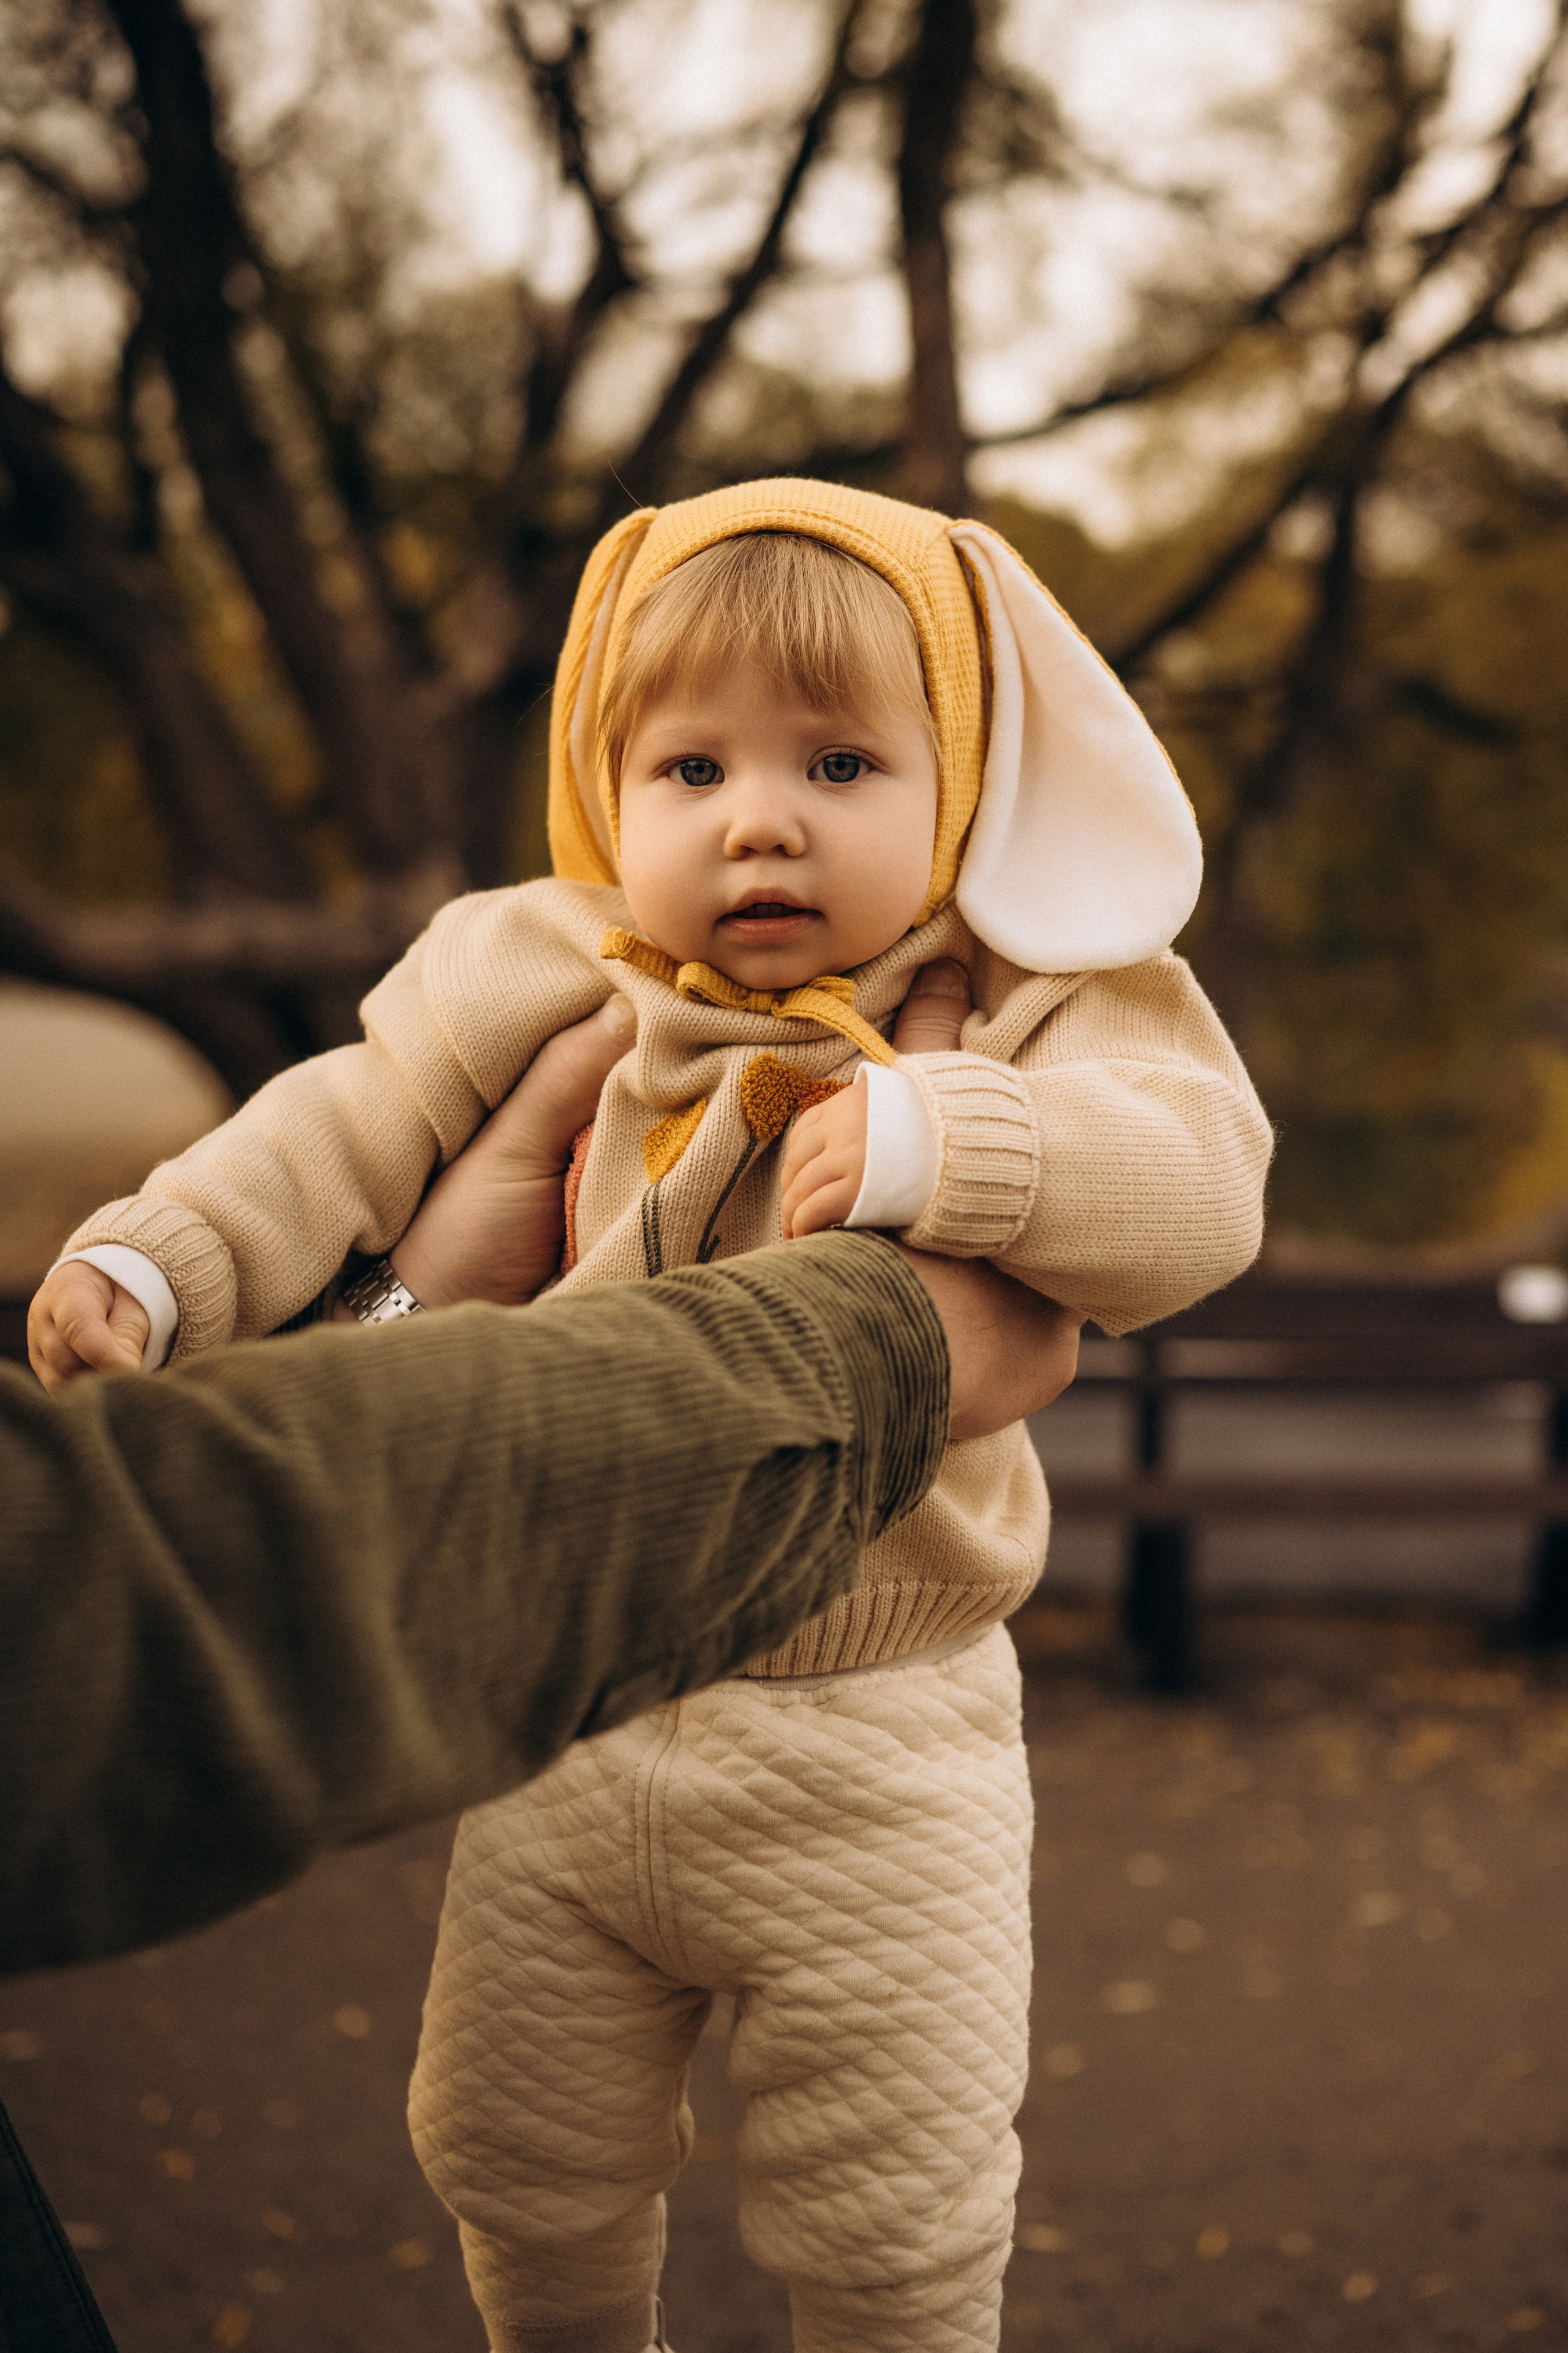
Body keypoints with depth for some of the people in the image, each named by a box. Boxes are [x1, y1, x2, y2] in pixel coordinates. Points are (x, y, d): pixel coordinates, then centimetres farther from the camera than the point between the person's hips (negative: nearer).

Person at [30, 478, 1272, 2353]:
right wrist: (153, 1261, -11)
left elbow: (1198, 1181, -22)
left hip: (874, 1750, -3)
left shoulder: (1016, 1017, -9)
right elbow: (352, 1126, 2)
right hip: (565, 1702, 3)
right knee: (518, 2162, 21)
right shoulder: (557, 983, -3)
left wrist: (937, 1139, -34)